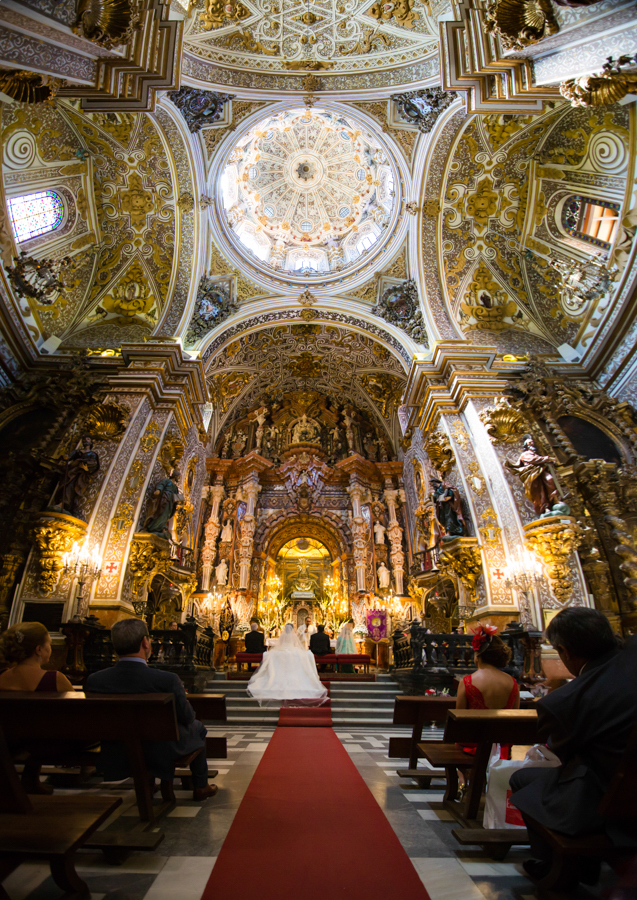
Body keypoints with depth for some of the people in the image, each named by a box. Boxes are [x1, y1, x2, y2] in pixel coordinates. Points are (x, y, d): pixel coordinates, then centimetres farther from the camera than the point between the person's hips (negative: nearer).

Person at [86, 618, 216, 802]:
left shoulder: (94, 680, -19)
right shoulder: (167, 680, -31)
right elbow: (187, 717, -14)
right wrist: (180, 693, 7)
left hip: (116, 758, 4)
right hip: (161, 755, -4)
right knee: (197, 727, 26)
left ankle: (166, 786, 37)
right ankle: (201, 787, 40)